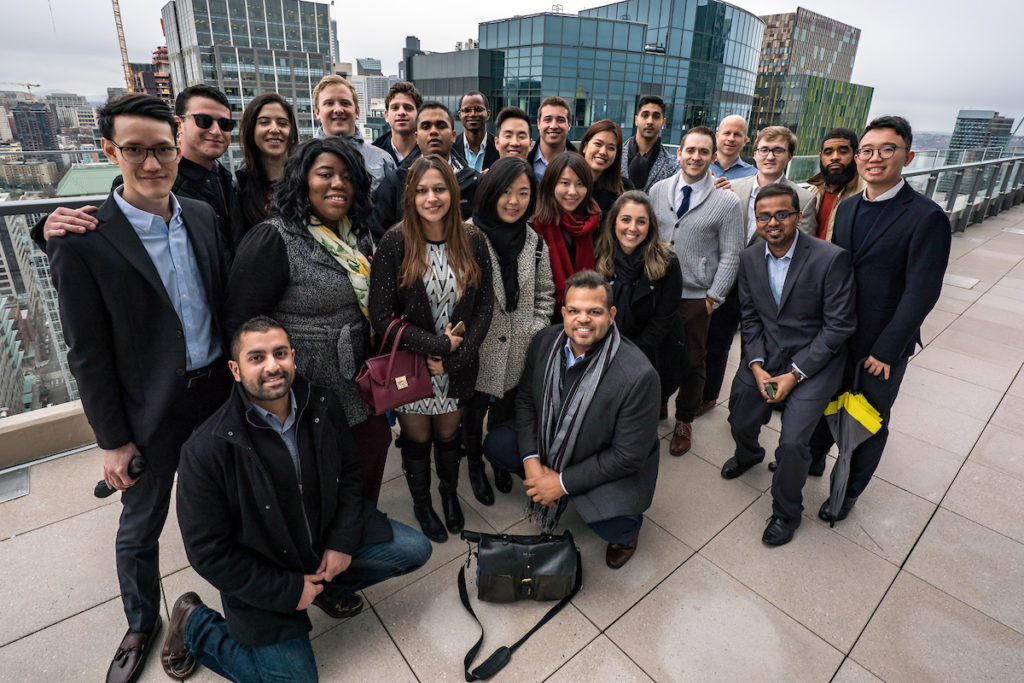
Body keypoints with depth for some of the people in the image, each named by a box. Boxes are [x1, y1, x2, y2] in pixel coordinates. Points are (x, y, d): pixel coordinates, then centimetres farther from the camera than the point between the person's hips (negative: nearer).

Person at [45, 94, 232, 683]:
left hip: (218, 391, 4)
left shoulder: (203, 215, -1)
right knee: (140, 527, 17)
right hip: (152, 413, -4)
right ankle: (142, 624, 43)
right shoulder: (81, 242, -15)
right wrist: (113, 440, -8)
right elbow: (88, 354, -11)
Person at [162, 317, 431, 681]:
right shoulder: (207, 449, -25)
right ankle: (194, 623, 18)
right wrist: (288, 591, -15)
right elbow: (209, 551, -18)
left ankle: (327, 585, 19)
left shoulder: (322, 404, -13)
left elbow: (348, 471, 1)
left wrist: (343, 541, -9)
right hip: (261, 577, -4)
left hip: (326, 536, 4)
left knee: (415, 549, -4)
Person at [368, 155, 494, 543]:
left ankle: (449, 493, 48)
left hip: (459, 365, 2)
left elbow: (484, 306, -3)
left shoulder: (473, 241, -5)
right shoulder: (394, 244, -13)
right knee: (417, 437, 15)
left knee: (448, 434, 19)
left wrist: (454, 358, -12)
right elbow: (381, 316, -15)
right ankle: (421, 502, 43)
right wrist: (437, 344, -19)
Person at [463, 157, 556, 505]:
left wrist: (535, 331, -1)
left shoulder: (535, 242, 0)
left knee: (505, 413, 21)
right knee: (474, 412, 17)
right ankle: (475, 466, 45)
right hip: (478, 350, -3)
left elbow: (545, 294, 8)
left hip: (518, 352, 4)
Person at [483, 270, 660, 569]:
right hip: (551, 448, 5)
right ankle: (544, 488, 19)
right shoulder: (545, 341, -15)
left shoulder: (638, 376, -32)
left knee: (613, 528, -28)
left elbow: (627, 455, -24)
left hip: (611, 468, -5)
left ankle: (627, 526, 13)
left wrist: (563, 483, -20)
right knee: (495, 443, -7)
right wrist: (531, 461, -14)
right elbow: (526, 399, -1)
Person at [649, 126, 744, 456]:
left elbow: (730, 255, -5)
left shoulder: (727, 202, -6)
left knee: (692, 363, 12)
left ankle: (684, 421, 32)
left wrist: (713, 298, -9)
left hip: (696, 297, -2)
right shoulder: (658, 191, 3)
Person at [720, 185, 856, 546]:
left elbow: (839, 326, -15)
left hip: (813, 361, -4)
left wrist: (795, 374, -18)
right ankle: (749, 455, 53)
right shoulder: (749, 258, -2)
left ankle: (786, 511, 16)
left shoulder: (831, 258, -18)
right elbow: (750, 317, 4)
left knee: (793, 442, -14)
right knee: (740, 423, 14)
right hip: (763, 356, 5)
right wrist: (757, 366, -8)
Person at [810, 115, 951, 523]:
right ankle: (813, 457, 45)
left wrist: (886, 350, -19)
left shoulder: (927, 217, -15)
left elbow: (921, 292, -18)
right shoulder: (846, 208, 4)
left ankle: (849, 491, 32)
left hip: (882, 349, -5)